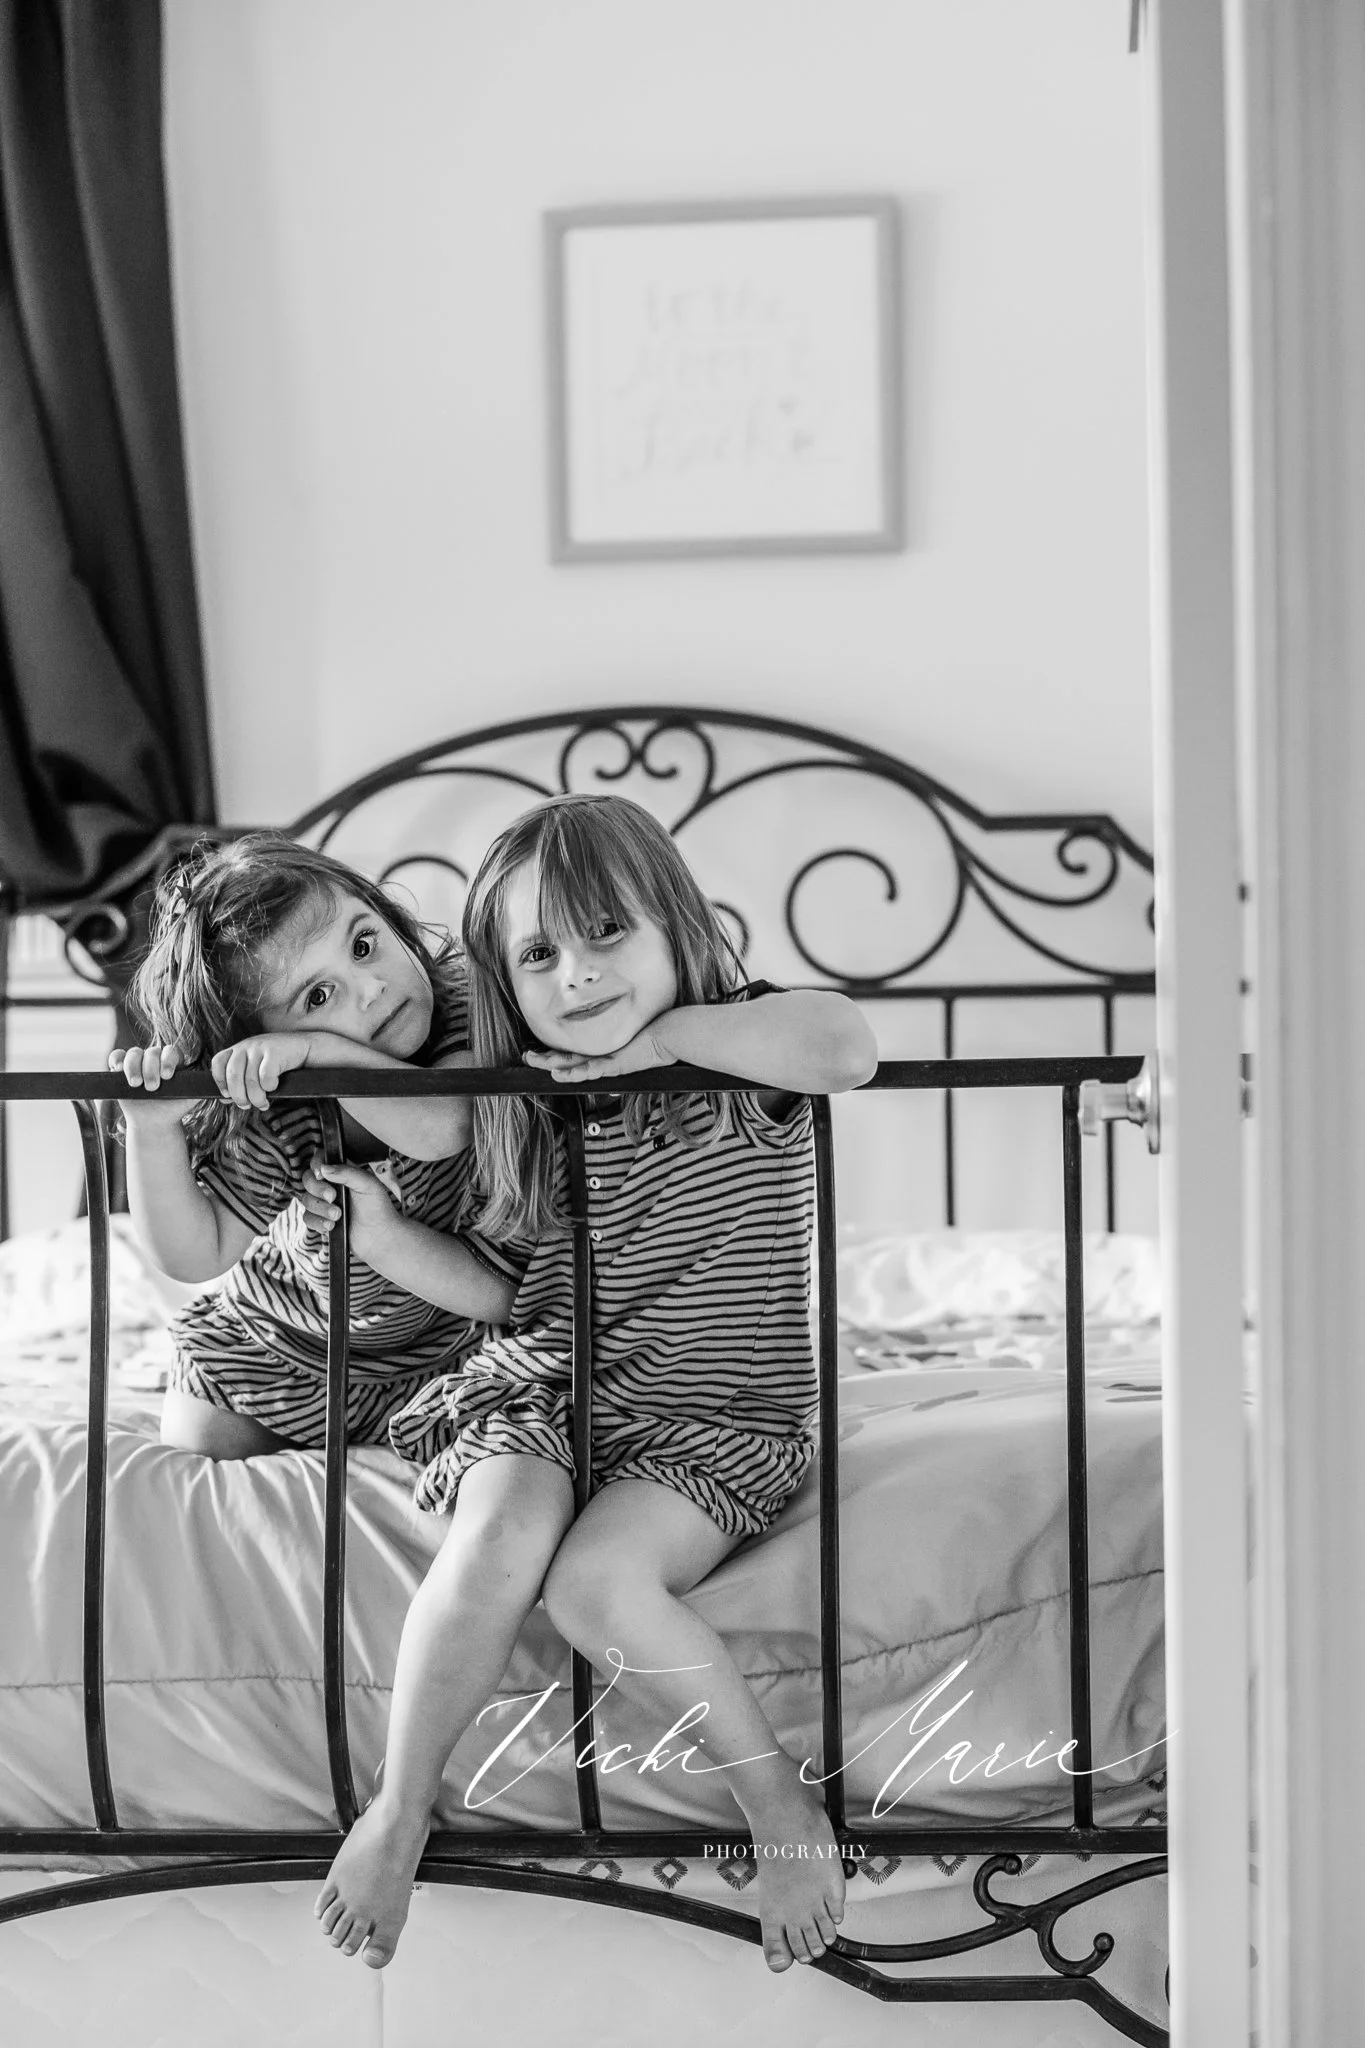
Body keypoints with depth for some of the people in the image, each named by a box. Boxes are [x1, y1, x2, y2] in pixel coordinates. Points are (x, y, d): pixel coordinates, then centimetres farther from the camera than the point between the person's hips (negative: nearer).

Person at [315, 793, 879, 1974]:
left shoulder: (747, 1054, -8)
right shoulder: (523, 1095, 4)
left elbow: (850, 1049, -30)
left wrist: (662, 1034, -22)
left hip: (716, 1420, -3)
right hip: (546, 1389, 3)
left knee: (598, 1578, -30)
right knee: (504, 1526, -29)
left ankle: (781, 1802, -11)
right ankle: (401, 1810, -13)